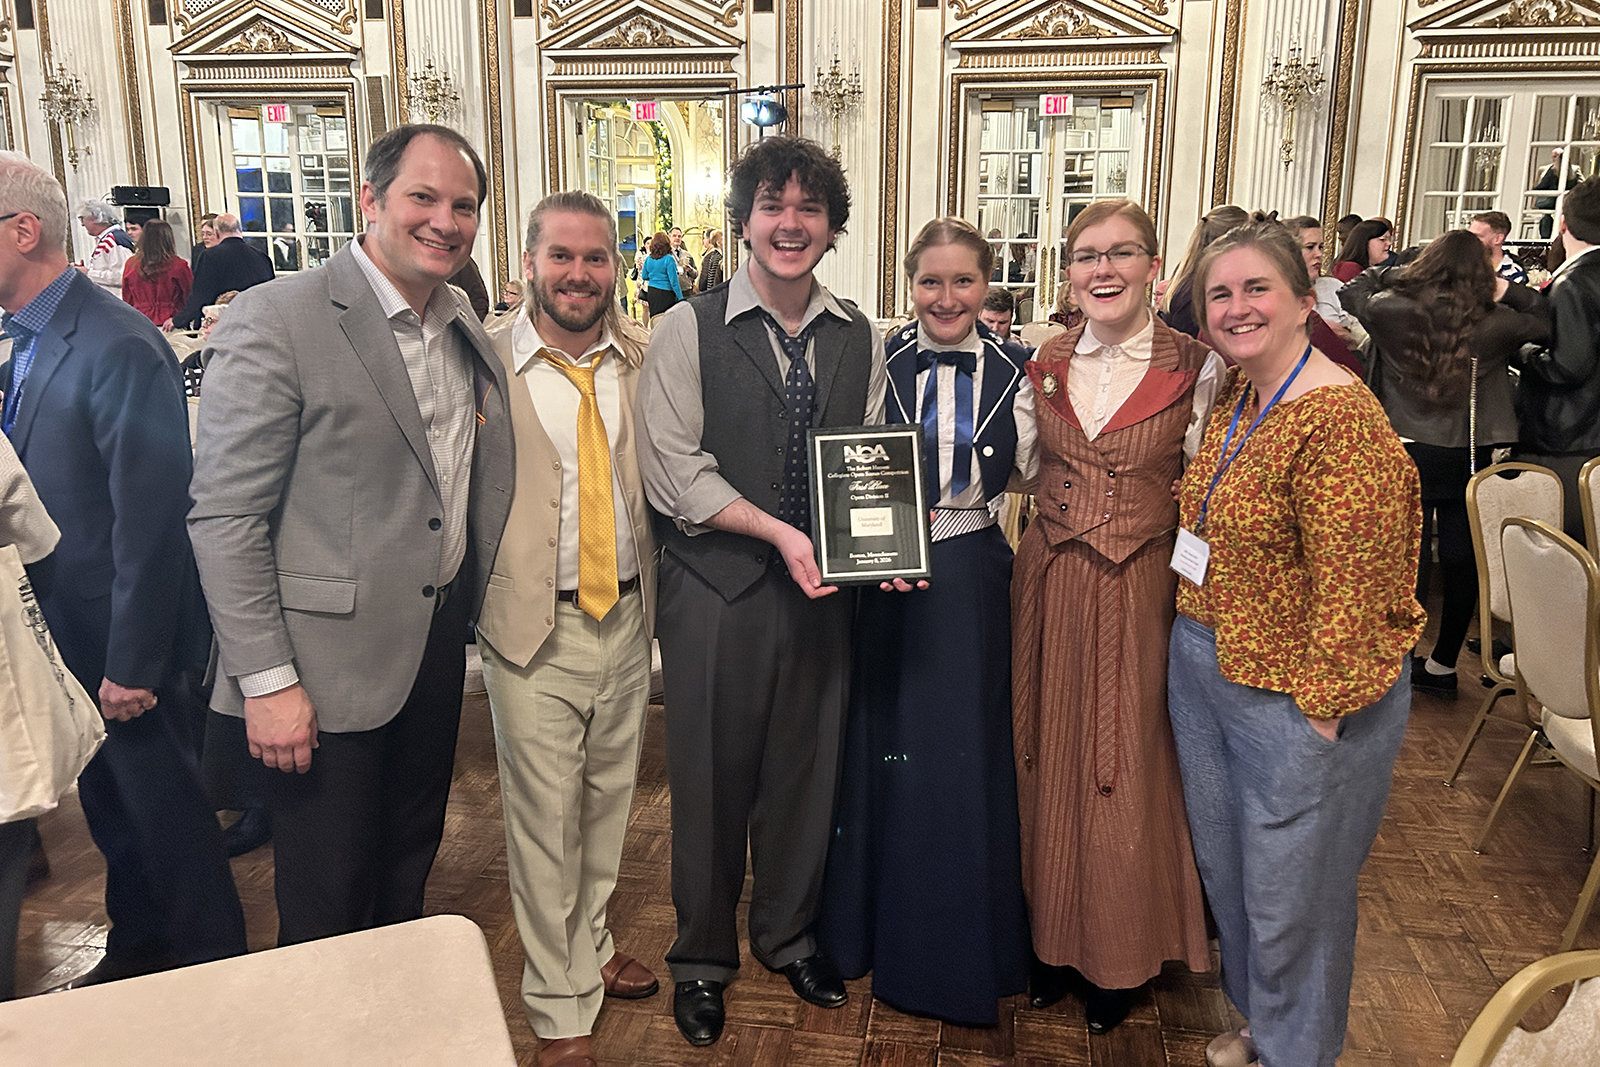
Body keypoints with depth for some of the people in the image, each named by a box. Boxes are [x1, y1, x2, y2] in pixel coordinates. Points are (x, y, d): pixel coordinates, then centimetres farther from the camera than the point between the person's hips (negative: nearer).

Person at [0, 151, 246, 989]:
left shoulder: (117, 348, -22)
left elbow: (149, 520, -23)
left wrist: (133, 662, -19)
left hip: (122, 636, -8)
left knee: (165, 817, 7)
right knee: (109, 803, 22)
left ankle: (213, 978, 27)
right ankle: (135, 954, 41)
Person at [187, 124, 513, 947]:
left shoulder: (465, 329, 8)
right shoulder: (272, 322, -15)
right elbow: (225, 517, -16)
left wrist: (469, 611, 7)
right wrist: (267, 681, -17)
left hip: (438, 647, 7)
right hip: (330, 665, -6)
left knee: (407, 878, 22)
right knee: (326, 910, 10)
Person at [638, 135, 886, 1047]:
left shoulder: (860, 339, 7)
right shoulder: (689, 331, -5)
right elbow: (675, 471, -10)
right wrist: (779, 532, -18)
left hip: (823, 586, 4)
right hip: (716, 586, -3)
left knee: (808, 767, 15)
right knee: (712, 776, 9)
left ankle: (790, 935, 39)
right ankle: (703, 957, 31)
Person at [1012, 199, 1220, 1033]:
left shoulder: (1198, 368, -7)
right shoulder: (1043, 365, 4)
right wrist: (1033, 571, 7)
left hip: (1142, 590, -3)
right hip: (1049, 584, 3)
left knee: (1129, 769, 8)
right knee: (1050, 760, 13)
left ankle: (1120, 957, 30)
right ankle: (1052, 935, 33)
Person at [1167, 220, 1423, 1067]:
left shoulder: (1339, 419, -22)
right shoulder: (1232, 400, 5)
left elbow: (1352, 585, -22)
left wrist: (1322, 707, -18)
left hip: (1294, 699, -8)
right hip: (1203, 671, 8)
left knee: (1290, 896, 11)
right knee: (1225, 869, 22)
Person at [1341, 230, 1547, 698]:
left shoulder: (1392, 309, -11)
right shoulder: (1495, 323, -8)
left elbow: (1352, 290, 9)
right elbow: (1546, 324, 10)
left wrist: (1402, 273, 9)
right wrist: (1510, 291, 3)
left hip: (1407, 451, -1)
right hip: (1471, 455, 1)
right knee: (1461, 559, 12)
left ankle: (1401, 662, 15)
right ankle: (1443, 665, 21)